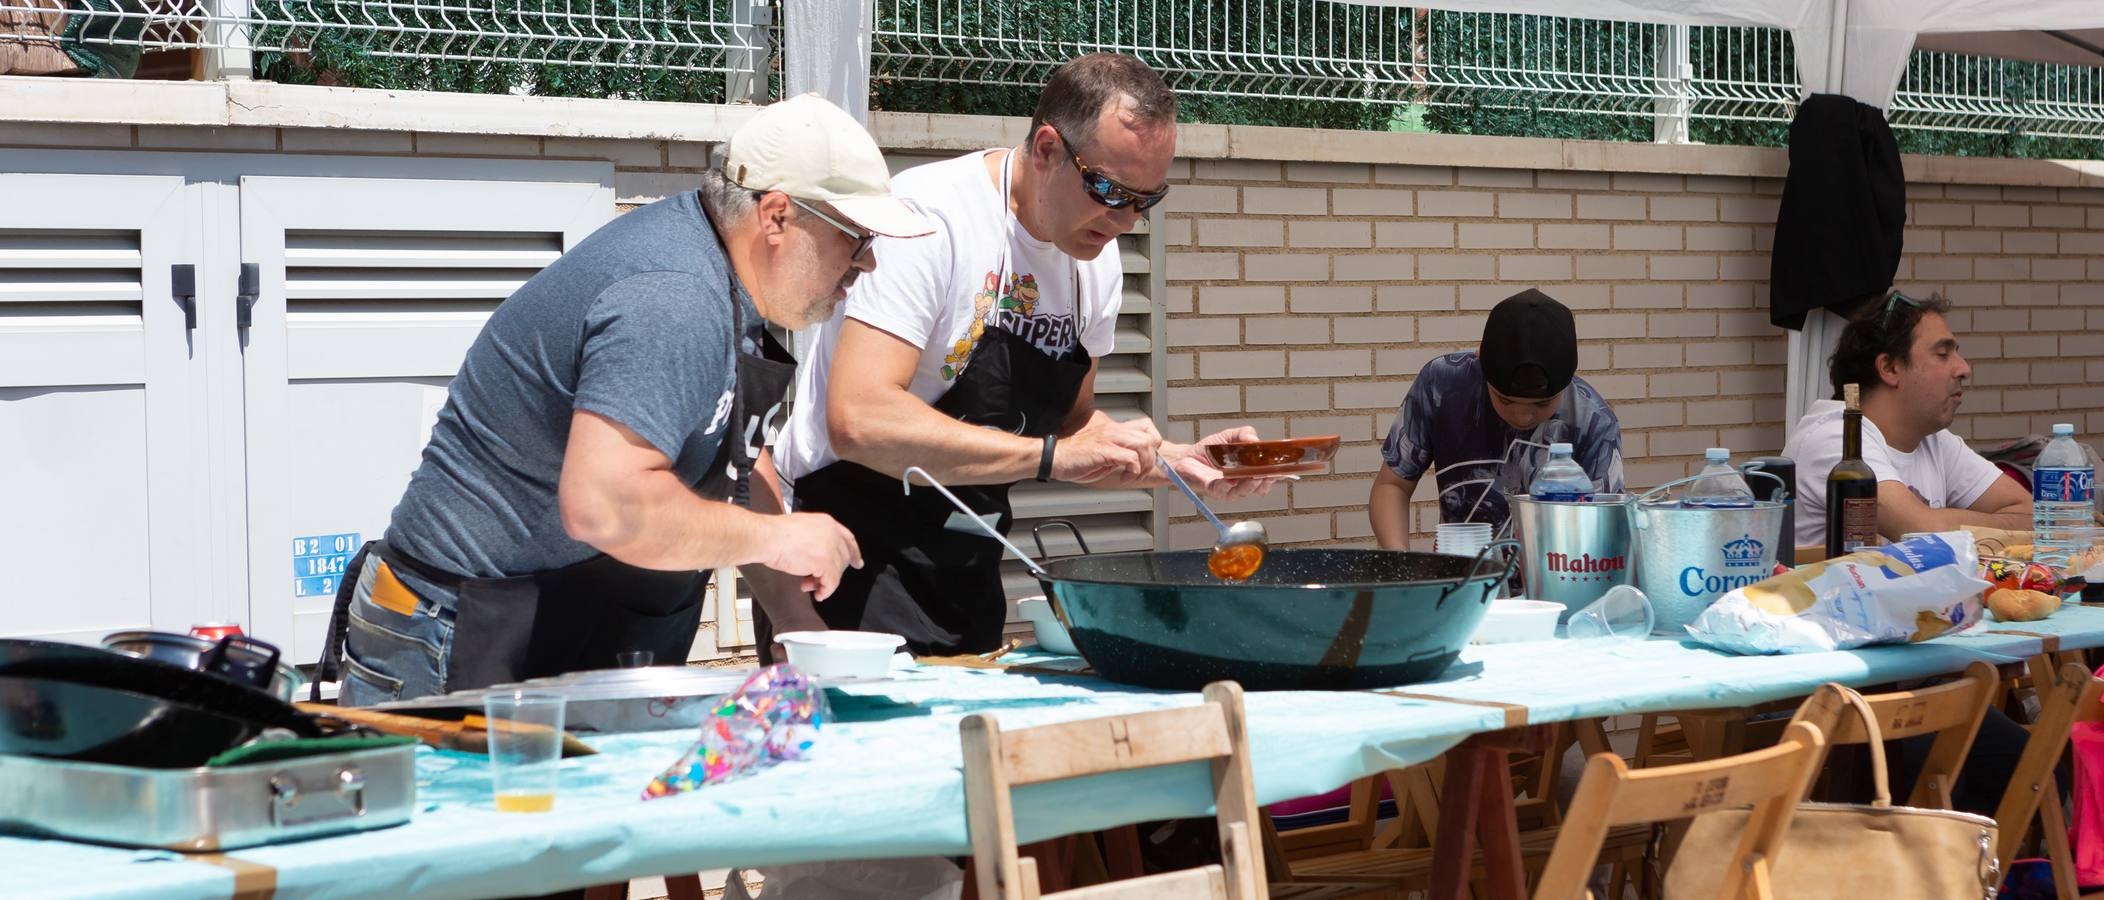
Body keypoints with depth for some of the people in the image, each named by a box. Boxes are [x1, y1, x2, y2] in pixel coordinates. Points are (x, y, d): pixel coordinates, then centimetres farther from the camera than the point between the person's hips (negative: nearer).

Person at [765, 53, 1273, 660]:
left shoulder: (1095, 257, 4)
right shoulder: (931, 216, -21)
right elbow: (858, 421, -32)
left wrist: (1181, 462, -2)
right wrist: (1055, 454, -34)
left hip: (965, 577, 8)